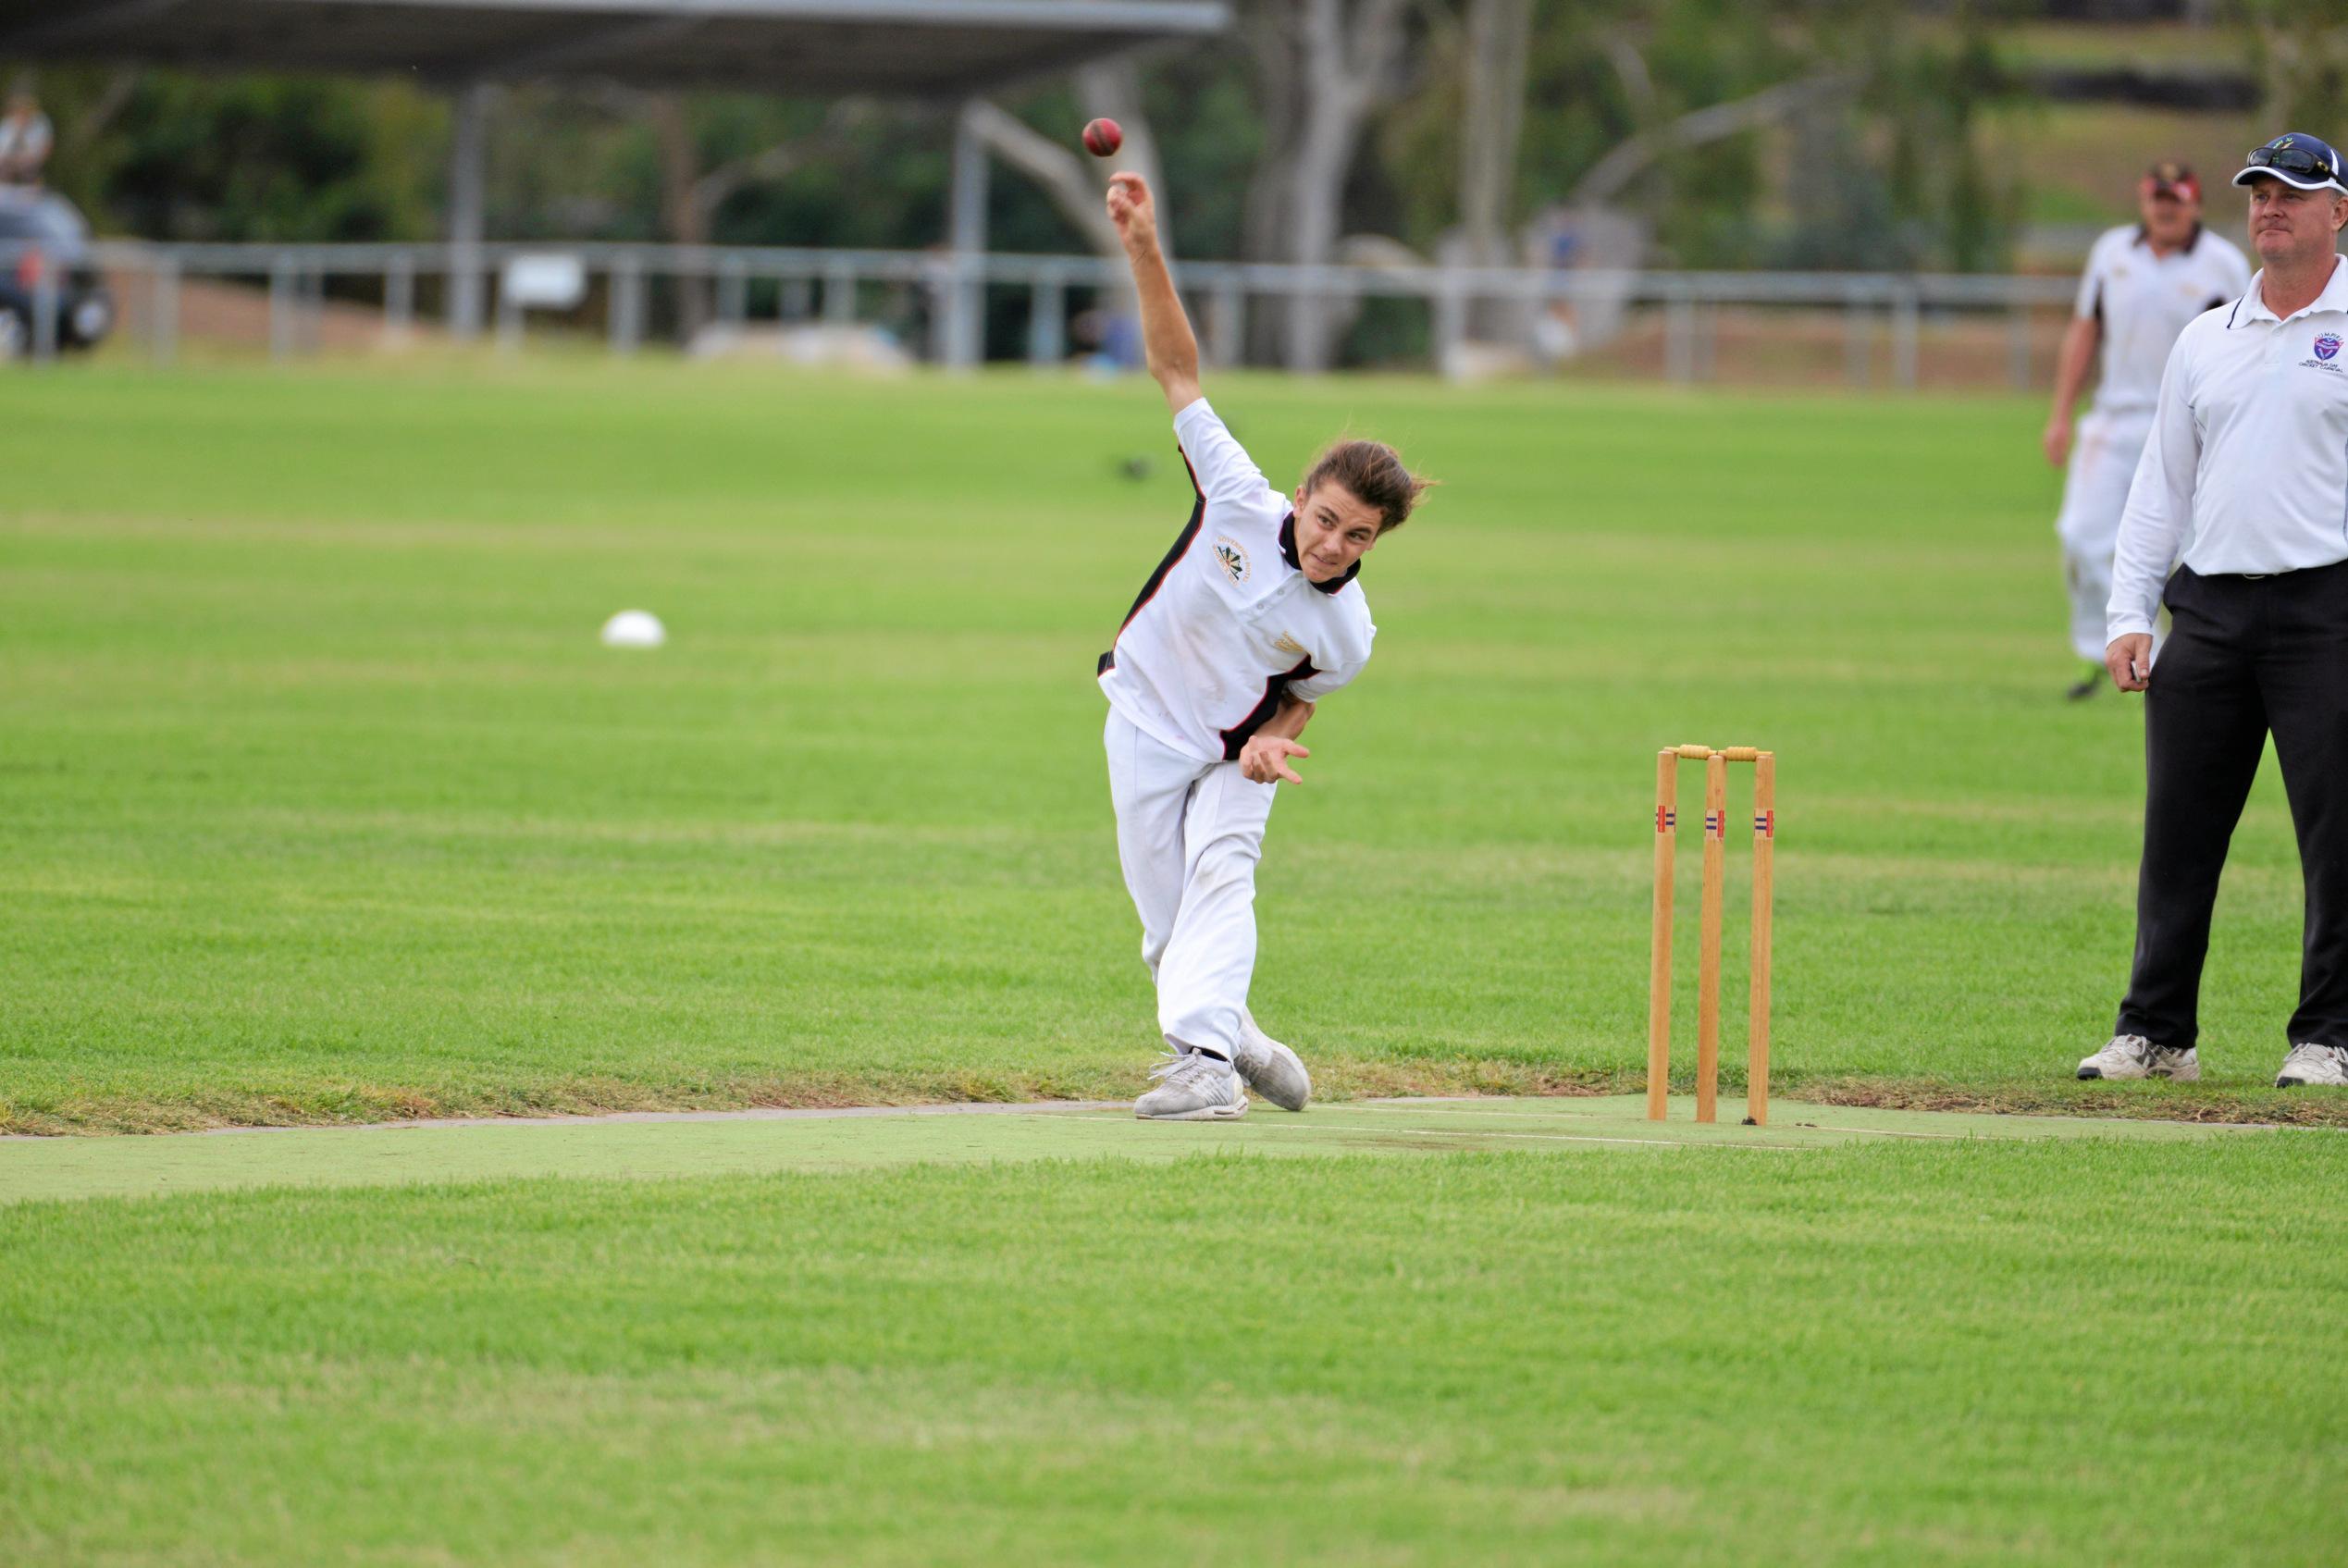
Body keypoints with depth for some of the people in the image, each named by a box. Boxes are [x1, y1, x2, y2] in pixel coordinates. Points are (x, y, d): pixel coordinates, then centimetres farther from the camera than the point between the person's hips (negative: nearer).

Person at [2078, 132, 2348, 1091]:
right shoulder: (2206, 340, 17)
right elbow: (2161, 484, 18)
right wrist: (2129, 615, 9)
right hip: (2208, 608, 5)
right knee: (2176, 831, 5)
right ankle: (2156, 1035, 12)